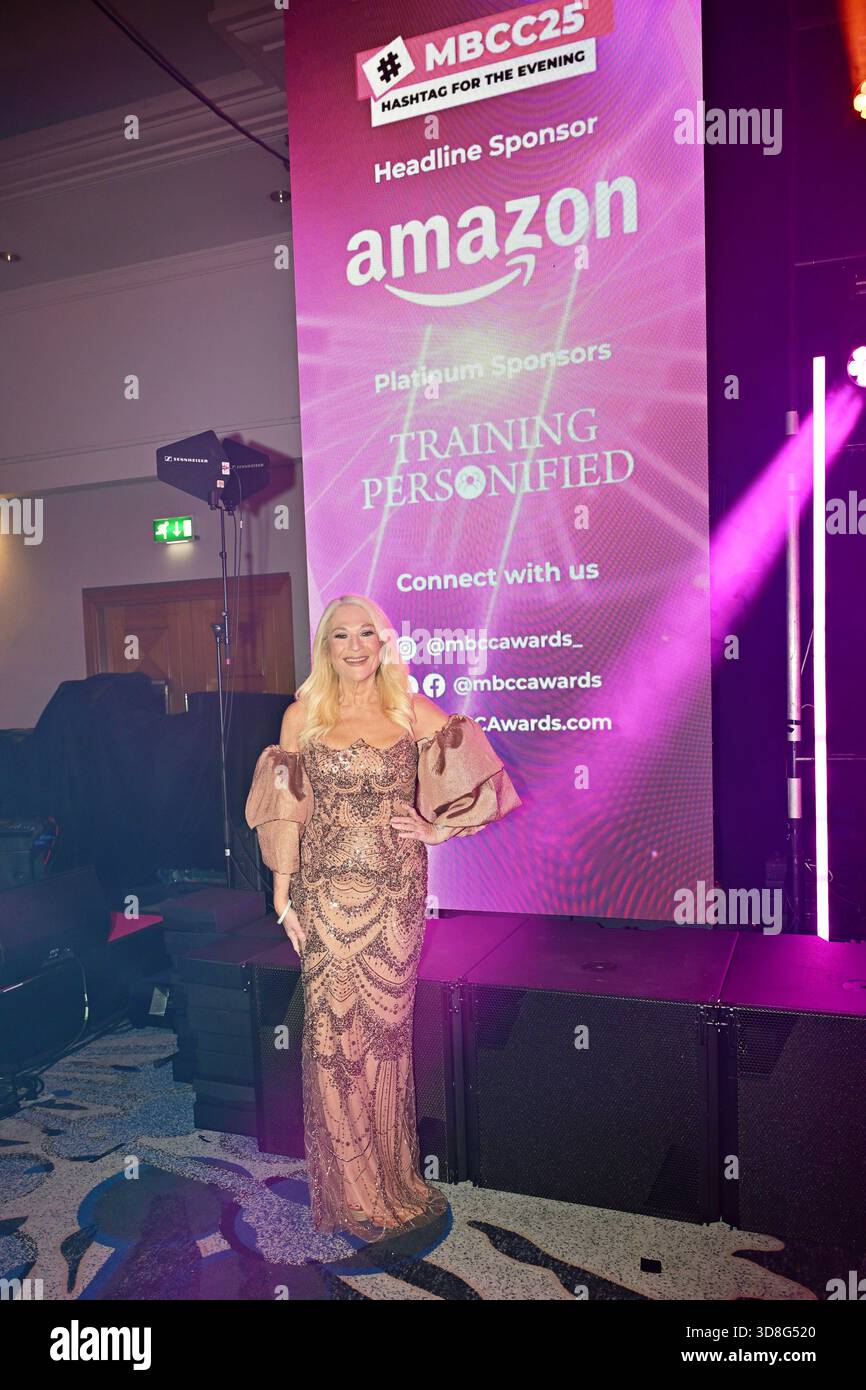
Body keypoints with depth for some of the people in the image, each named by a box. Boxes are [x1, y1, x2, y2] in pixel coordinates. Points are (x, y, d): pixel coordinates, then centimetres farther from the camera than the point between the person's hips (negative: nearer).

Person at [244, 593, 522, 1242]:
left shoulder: (413, 711, 2)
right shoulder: (303, 715, 2)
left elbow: (478, 773, 5)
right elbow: (287, 811, 2)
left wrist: (440, 829, -1)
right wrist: (284, 894, 0)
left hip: (398, 891, 0)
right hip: (327, 892, 0)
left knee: (386, 1026, 9)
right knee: (332, 1029, 4)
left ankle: (391, 1177, 28)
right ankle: (351, 1189, 23)